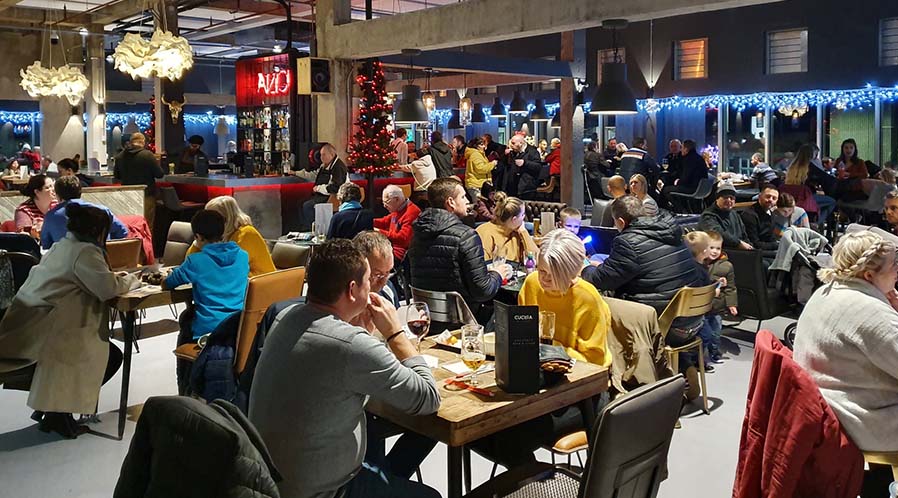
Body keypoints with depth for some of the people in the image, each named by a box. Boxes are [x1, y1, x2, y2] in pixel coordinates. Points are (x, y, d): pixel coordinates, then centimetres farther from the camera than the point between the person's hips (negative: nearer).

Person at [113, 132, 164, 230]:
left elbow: (117, 176, 12)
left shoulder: (119, 156, 2)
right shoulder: (147, 155, -13)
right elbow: (160, 174, -9)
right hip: (146, 195, -5)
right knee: (147, 225, 0)